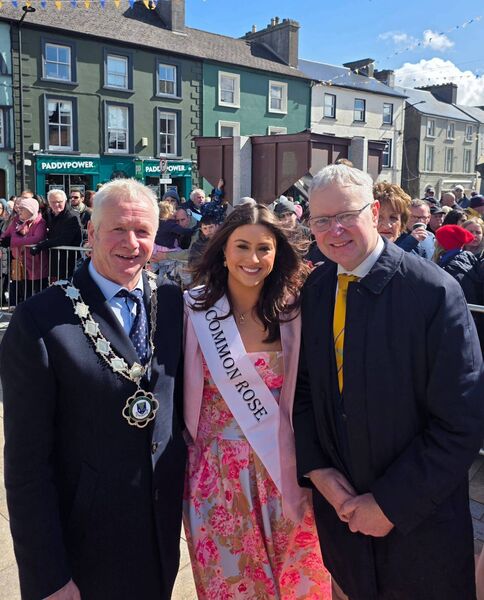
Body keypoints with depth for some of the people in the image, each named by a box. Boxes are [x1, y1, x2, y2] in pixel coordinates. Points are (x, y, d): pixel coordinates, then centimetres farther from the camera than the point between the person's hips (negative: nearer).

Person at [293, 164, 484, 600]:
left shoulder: (434, 292, -19)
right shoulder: (314, 290, -2)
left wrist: (389, 504, -16)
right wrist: (317, 470, -6)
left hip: (418, 516, -4)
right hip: (338, 503, 4)